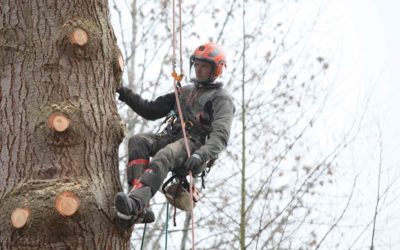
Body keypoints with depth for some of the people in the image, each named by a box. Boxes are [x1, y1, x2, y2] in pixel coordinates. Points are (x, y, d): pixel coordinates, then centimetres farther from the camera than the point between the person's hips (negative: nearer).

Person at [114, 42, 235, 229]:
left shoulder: (221, 98, 4)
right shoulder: (185, 92, 29)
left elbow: (220, 136, -14)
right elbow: (151, 111, 29)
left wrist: (201, 156, -34)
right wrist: (126, 95, 14)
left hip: (194, 144, -7)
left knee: (163, 157, -38)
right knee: (138, 141, -24)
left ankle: (135, 203, -62)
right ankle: (140, 209, -39)